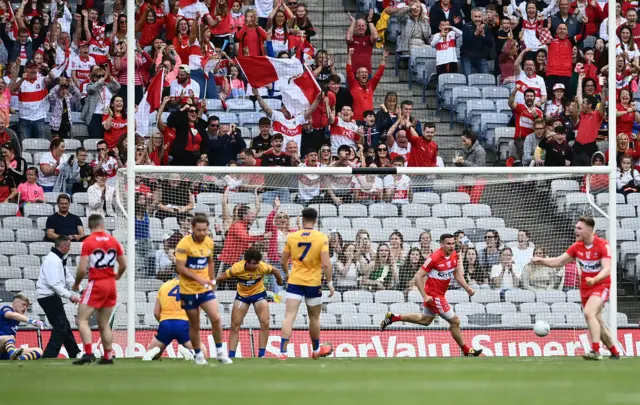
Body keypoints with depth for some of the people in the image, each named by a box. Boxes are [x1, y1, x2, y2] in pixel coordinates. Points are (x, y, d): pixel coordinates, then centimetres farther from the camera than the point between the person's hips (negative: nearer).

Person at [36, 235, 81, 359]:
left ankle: (75, 354, 27)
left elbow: (68, 279, 17)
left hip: (52, 296, 11)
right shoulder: (53, 260, -17)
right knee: (60, 327, -13)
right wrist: (69, 295, -24)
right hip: (48, 296, -11)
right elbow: (54, 283, -25)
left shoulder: (59, 259, 17)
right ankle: (48, 357, -18)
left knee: (65, 326, 18)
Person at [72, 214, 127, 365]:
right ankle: (107, 356, 13)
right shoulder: (113, 241, 5)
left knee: (82, 320, -5)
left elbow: (82, 269, -14)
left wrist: (76, 285, 3)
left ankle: (88, 353, -21)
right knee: (104, 323, 15)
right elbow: (123, 265, 12)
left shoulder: (88, 242, -10)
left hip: (96, 285, -5)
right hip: (111, 285, 6)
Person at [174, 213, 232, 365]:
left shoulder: (209, 242, 3)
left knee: (216, 318, -10)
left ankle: (220, 352, 3)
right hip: (189, 290, -4)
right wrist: (198, 279, -25)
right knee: (194, 325, 6)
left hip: (205, 289, 4)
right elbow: (180, 268, -19)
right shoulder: (184, 244, -15)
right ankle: (198, 355, 21)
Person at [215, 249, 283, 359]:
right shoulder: (237, 268, -29)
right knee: (235, 325, -1)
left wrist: (280, 282, 12)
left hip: (259, 293, 0)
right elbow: (222, 277, -15)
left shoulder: (263, 267, -27)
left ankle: (262, 354, -3)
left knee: (265, 323, -14)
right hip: (242, 295, 0)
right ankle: (231, 356, 6)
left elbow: (276, 271, -6)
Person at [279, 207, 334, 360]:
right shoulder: (322, 238, -7)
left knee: (289, 316, -6)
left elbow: (283, 261, 7)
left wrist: (287, 274, 26)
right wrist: (330, 283, -4)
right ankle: (316, 350, 35)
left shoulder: (292, 237, -1)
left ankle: (282, 351, -19)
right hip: (313, 283, -1)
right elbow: (326, 264, -14)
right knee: (314, 318, 18)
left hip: (294, 281, 1)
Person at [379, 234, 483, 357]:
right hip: (433, 295, -9)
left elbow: (457, 274, 12)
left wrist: (467, 288, -2)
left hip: (440, 294, 9)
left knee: (425, 320, 26)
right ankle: (466, 351, 12)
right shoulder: (434, 258, -24)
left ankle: (392, 318, 35)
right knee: (455, 321, -3)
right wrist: (425, 296, -27)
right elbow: (418, 277, -21)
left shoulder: (454, 255, -2)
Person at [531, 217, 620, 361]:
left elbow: (606, 269, -26)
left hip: (601, 285, -7)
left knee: (589, 312, -27)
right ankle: (614, 352, 26)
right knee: (597, 321, 10)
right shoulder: (577, 247, 2)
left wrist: (594, 280, -44)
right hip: (585, 288, 7)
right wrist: (541, 260, -7)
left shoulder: (603, 245, -16)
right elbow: (559, 261, 9)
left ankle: (595, 350, -28)